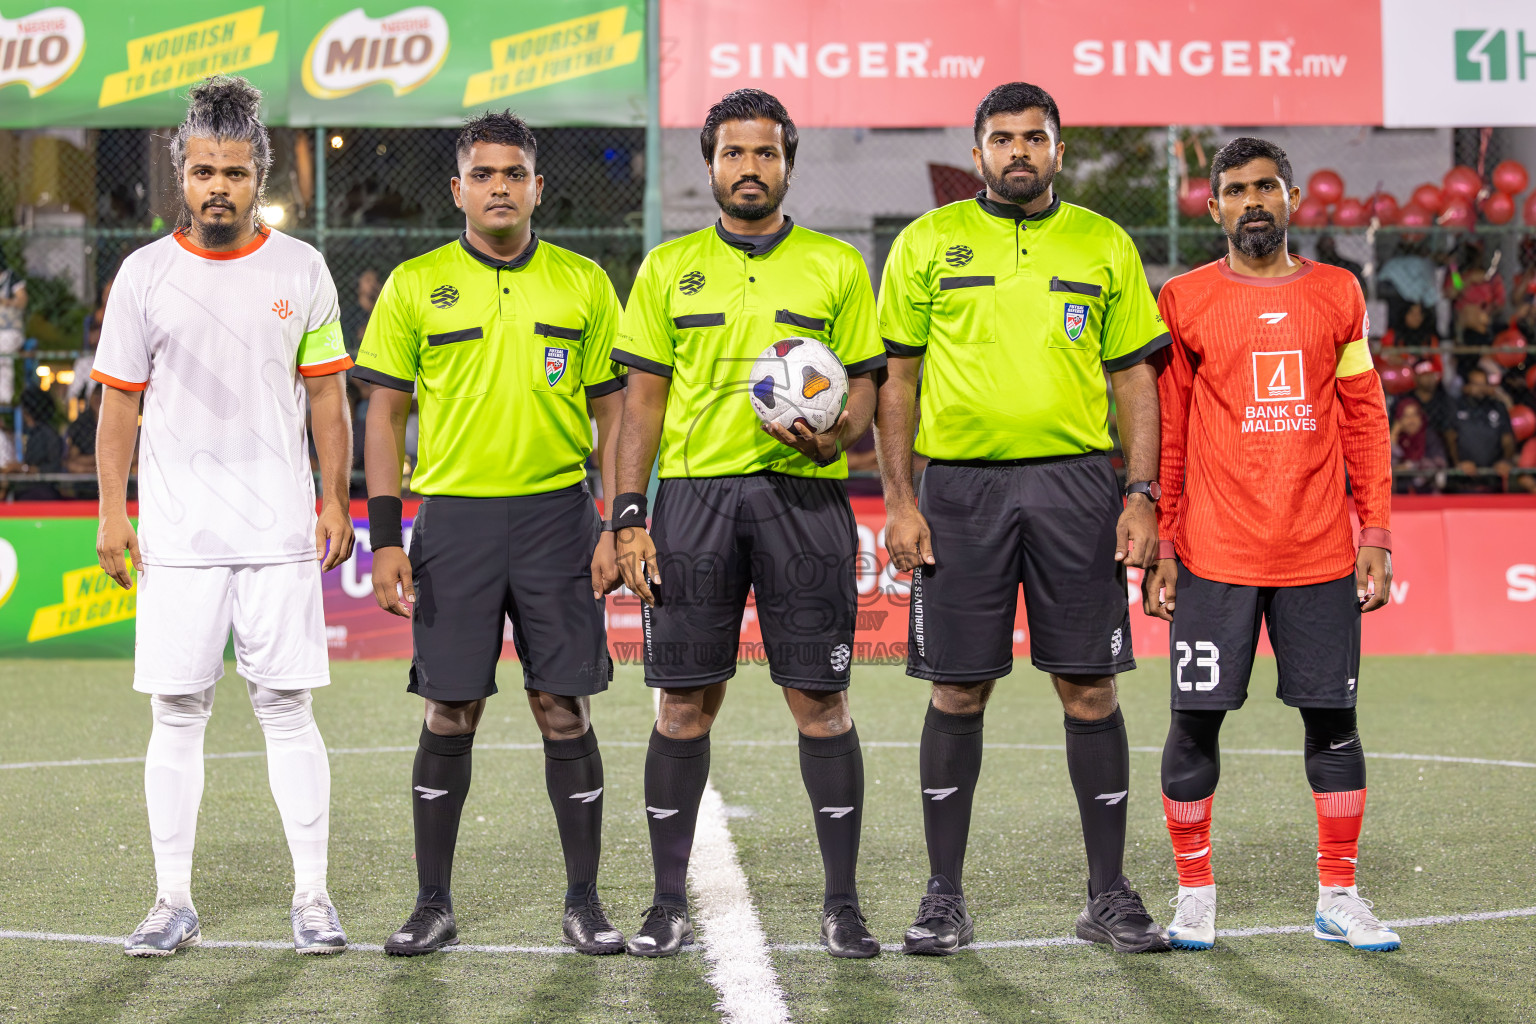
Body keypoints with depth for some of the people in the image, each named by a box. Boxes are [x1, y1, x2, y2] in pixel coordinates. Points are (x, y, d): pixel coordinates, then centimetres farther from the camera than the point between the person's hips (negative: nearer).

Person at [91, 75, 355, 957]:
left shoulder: (301, 270, 4)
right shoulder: (146, 274, 4)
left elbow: (328, 396, 8)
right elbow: (119, 400, 6)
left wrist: (336, 503, 2)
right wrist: (112, 514, 1)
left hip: (279, 529, 0)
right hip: (177, 534, 0)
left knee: (288, 710, 0)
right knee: (178, 713, 2)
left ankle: (313, 895, 6)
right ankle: (175, 901, 10)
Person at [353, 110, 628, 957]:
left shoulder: (584, 284, 6)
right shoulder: (415, 285, 3)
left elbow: (614, 411, 8)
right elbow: (384, 416, 5)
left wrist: (618, 527, -1)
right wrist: (384, 540, -3)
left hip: (557, 515, 0)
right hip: (454, 516, 0)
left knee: (565, 710, 1)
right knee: (448, 714, 2)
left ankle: (583, 903, 11)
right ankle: (433, 904, 12)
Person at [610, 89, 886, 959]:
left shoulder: (837, 266, 10)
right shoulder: (669, 268, 12)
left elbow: (864, 389, 9)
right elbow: (644, 398, 10)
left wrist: (834, 436, -14)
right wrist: (630, 516, 1)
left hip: (804, 495, -1)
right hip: (694, 493, 1)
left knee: (820, 699, -1)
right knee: (685, 701, 1)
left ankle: (843, 903, 7)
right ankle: (669, 903, 10)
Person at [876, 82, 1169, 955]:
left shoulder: (1105, 246, 8)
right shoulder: (928, 243, 6)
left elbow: (1135, 377, 9)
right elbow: (896, 377, 6)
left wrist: (1142, 495, -1)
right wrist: (899, 500, -2)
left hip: (1076, 482, 1)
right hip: (961, 485, 0)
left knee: (1090, 688, 0)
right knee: (959, 692, 2)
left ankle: (1109, 895, 10)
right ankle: (945, 897, 11)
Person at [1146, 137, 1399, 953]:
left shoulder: (1337, 294, 8)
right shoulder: (1185, 301, 3)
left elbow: (1364, 419, 10)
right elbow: (1163, 429, 5)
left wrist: (1376, 535, 5)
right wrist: (1156, 539, -1)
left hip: (1320, 551, 2)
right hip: (1214, 555, -2)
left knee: (1332, 717, 4)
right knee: (1196, 719, 0)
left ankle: (1338, 898, 15)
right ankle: (1194, 894, 13)